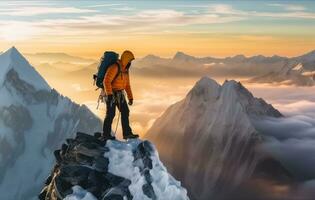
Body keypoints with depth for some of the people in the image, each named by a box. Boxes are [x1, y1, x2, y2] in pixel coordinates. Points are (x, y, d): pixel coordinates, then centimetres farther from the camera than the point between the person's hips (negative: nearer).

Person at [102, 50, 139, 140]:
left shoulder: (125, 70, 9)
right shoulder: (114, 68, -20)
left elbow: (127, 85, 16)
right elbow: (106, 81, -27)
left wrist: (130, 97, 14)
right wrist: (109, 94, -34)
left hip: (120, 94, 8)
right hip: (111, 94, -8)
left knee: (125, 112, 3)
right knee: (110, 114, -2)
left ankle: (127, 133, 6)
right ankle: (106, 134, 11)